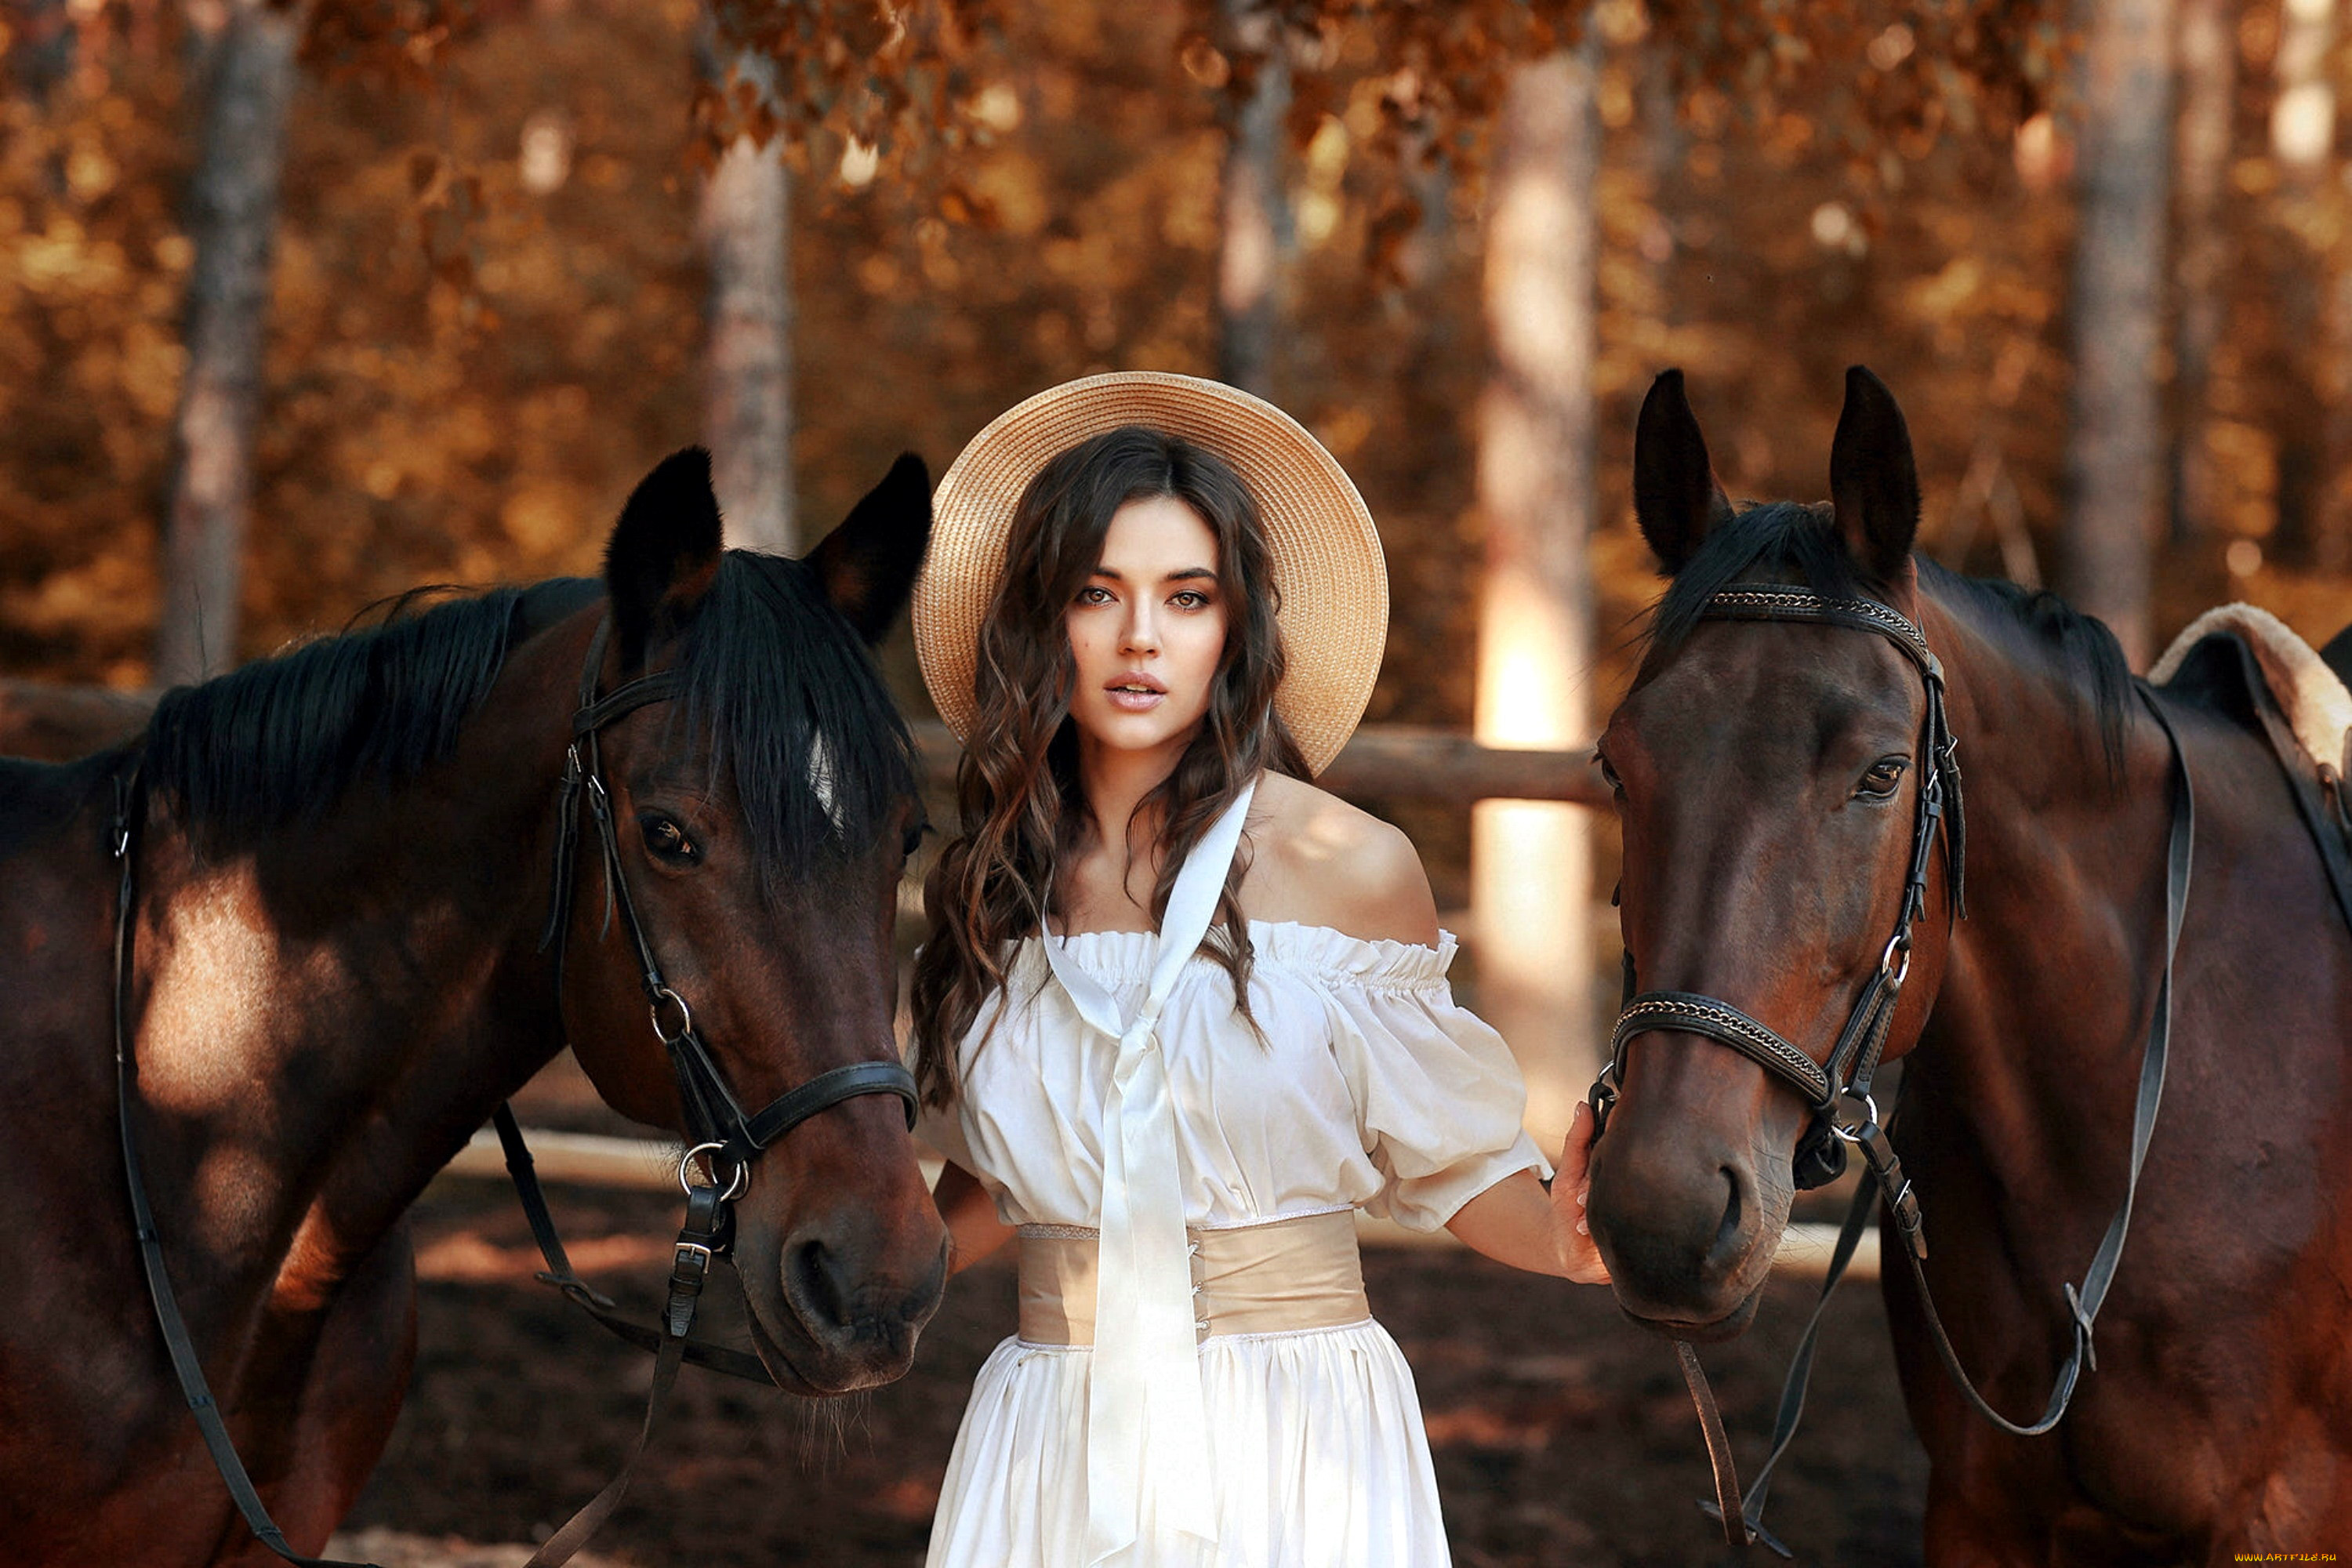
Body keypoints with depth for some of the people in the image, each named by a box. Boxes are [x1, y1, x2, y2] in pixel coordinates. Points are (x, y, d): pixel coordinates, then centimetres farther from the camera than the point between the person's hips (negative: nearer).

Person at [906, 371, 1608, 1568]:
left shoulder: (1349, 868, -7)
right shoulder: (985, 886, 3)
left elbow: (1449, 1159, -1)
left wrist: (1559, 1232, -20)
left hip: (1298, 1437, -3)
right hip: (1050, 1442, 3)